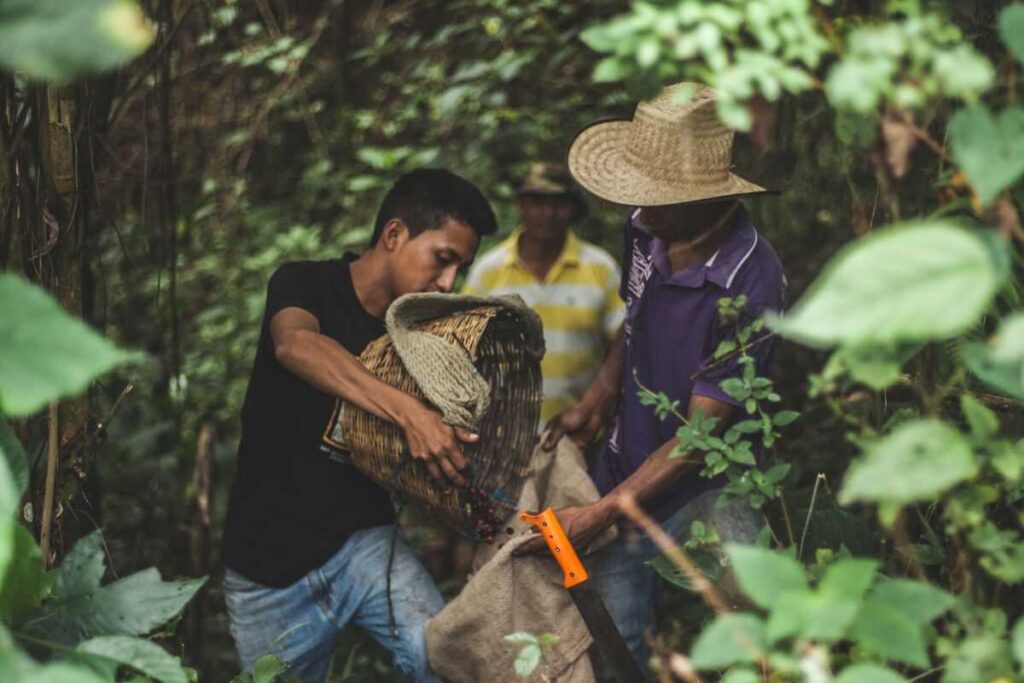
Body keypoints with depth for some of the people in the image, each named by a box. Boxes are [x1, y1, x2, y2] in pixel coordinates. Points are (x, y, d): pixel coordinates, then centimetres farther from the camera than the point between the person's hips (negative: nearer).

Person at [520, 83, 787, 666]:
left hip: (699, 489, -6)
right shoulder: (647, 227, -7)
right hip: (625, 465, 6)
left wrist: (600, 516, -21)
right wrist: (600, 398, 3)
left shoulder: (750, 284, -28)